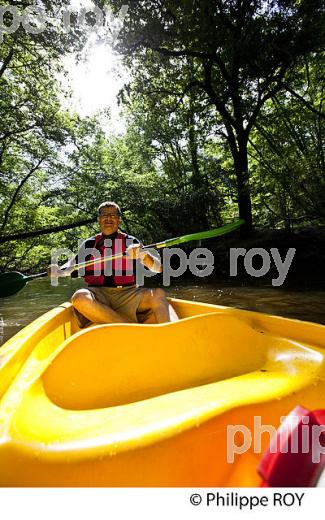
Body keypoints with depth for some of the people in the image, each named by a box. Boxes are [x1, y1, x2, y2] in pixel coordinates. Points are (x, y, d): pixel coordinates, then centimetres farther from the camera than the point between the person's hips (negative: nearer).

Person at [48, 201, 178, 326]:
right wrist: (59, 271, 4)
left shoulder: (131, 242, 12)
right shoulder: (89, 244, 16)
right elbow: (74, 265, 26)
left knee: (158, 294, -27)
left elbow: (159, 268, 5)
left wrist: (142, 254, -15)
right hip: (97, 295, 1)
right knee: (80, 297, -34)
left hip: (127, 294, 0)